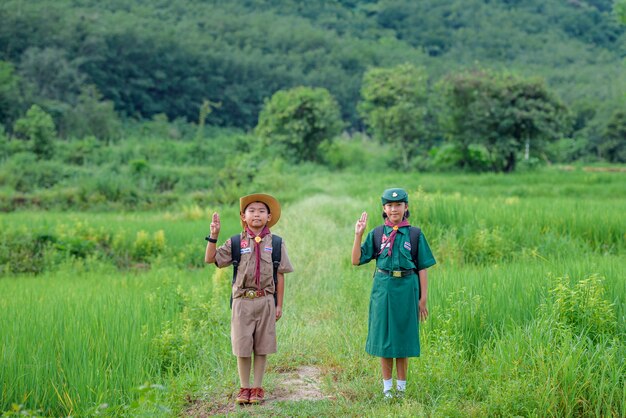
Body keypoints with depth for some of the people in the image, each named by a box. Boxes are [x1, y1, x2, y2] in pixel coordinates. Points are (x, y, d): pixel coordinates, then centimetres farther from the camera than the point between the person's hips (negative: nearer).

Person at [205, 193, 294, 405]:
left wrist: (279, 304, 1)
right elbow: (210, 259, 1)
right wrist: (213, 236, -11)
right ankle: (244, 388, 17)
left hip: (266, 301, 0)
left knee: (262, 347, 6)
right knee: (242, 347, 3)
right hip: (243, 300, 0)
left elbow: (280, 275, 3)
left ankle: (257, 387, 18)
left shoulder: (276, 243, 3)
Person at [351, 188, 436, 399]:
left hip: (406, 290, -1)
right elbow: (356, 260, 1)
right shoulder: (377, 234, 4)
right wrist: (358, 235, -9)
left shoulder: (415, 235, 1)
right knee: (384, 337, 6)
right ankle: (387, 387, 18)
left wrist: (423, 298, -3)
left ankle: (401, 387, 19)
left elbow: (422, 269, 1)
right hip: (383, 290, 1)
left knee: (403, 338, 7)